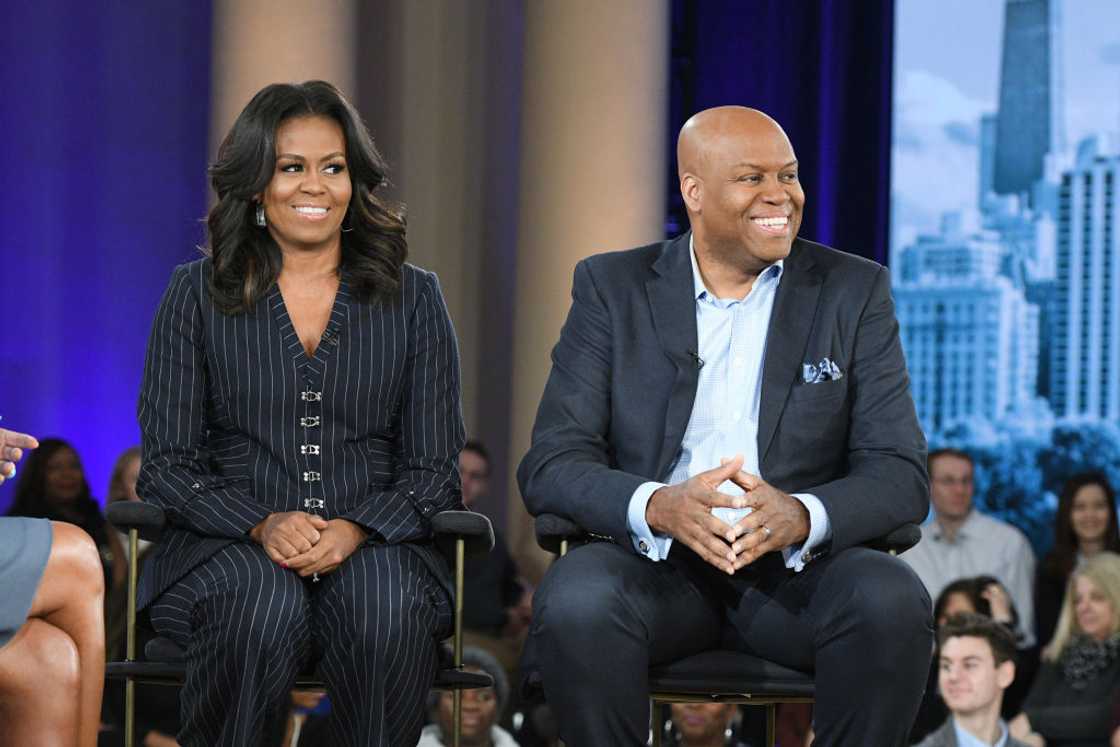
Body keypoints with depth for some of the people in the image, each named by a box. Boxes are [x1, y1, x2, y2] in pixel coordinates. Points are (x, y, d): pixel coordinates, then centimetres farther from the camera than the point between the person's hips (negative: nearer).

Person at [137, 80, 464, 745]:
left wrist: (354, 531, -14)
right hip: (229, 549, -1)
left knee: (388, 611, -35)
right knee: (265, 606, -36)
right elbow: (168, 463, 5)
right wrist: (263, 526, -15)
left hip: (375, 542, 1)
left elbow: (433, 467, 8)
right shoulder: (198, 294, 10)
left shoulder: (413, 298, 12)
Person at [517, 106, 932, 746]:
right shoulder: (613, 287, 6)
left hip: (797, 565, 1)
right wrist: (658, 506, -25)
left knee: (893, 603, -31)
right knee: (576, 603, -33)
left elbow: (901, 475, -1)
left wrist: (801, 516, -24)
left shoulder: (856, 292, 7)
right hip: (652, 561, -1)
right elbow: (551, 465, -2)